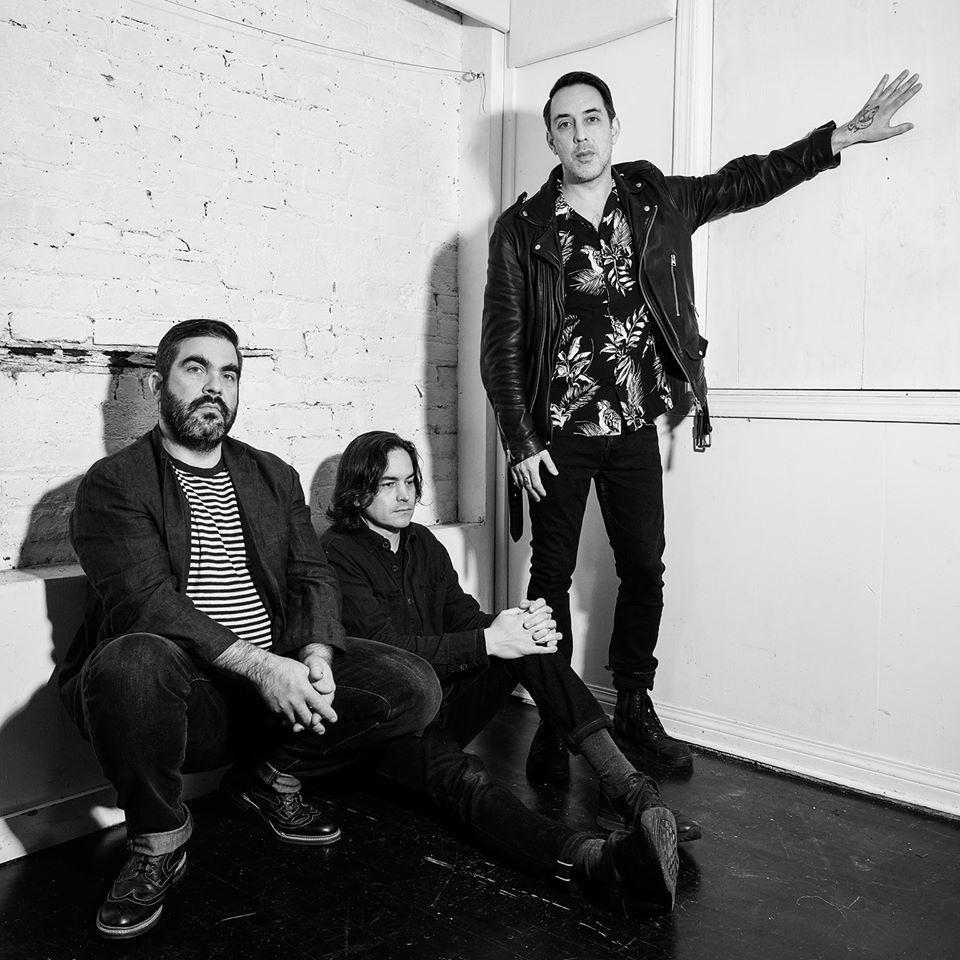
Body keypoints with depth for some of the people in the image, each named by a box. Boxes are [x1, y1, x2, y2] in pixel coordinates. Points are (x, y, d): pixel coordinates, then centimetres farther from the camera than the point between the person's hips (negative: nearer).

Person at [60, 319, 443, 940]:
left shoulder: (275, 477, 16)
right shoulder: (115, 483, -1)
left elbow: (311, 576, 8)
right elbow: (143, 601, -15)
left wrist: (316, 654, -14)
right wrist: (259, 664, -26)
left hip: (278, 675, 5)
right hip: (183, 691, -4)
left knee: (413, 688, -14)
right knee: (131, 661, -38)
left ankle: (270, 775, 11)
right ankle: (158, 840, -8)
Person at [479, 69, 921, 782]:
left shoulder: (656, 201, 5)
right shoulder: (522, 229, -5)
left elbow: (742, 182, 17)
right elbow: (501, 347, -6)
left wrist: (840, 137, 12)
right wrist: (520, 442, -11)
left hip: (635, 429, 3)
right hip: (557, 436, -3)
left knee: (644, 569, 8)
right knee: (552, 577, 4)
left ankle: (635, 712, 25)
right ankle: (554, 725, 17)